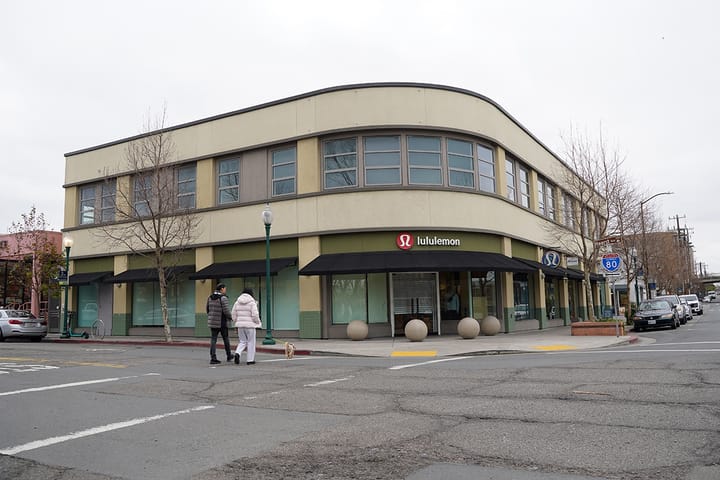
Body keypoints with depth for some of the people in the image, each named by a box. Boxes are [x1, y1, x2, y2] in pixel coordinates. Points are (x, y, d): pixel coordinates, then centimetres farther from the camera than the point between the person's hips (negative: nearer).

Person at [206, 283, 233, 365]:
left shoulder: (210, 297, 6)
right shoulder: (223, 298, -16)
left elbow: (207, 309, 13)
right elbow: (226, 311, -19)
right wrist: (230, 317, 0)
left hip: (212, 321, 5)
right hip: (222, 322, -5)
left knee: (213, 340, 4)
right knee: (226, 339, 12)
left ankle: (213, 358, -3)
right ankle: (229, 356, 27)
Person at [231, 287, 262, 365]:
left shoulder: (237, 302, 6)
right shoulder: (252, 302, -9)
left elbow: (233, 314, 7)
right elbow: (255, 315, -14)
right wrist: (258, 322, 3)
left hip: (240, 325, 5)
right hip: (250, 325, -5)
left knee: (242, 341, 16)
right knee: (251, 342, 7)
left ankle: (237, 353, -8)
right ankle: (250, 360, 10)